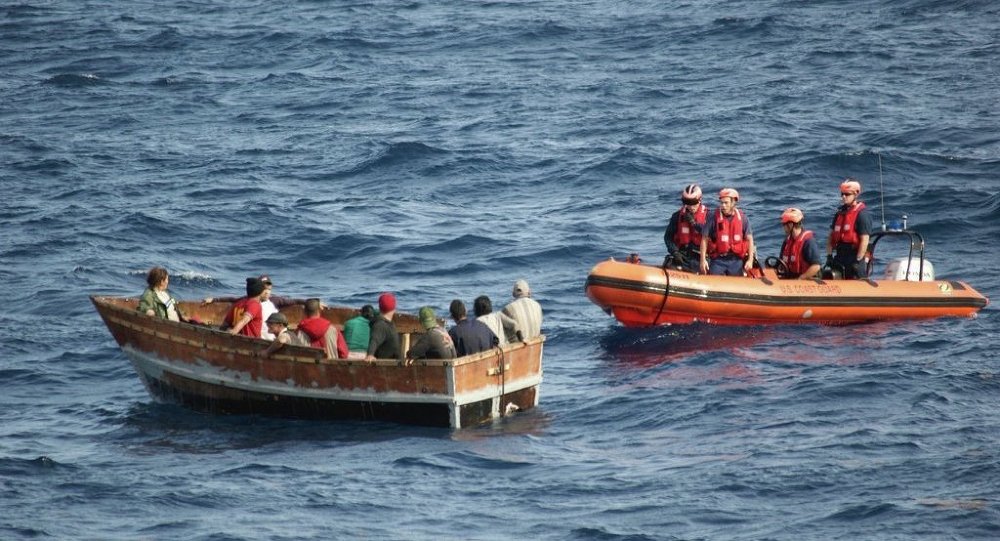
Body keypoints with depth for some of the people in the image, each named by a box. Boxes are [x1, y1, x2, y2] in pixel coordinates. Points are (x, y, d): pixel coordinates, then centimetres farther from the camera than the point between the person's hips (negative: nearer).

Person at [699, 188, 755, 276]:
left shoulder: (742, 218, -1)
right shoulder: (714, 218, -6)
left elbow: (749, 239, 3)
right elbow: (705, 239, -3)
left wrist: (750, 260, -4)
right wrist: (703, 260, -8)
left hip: (736, 260, 1)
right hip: (718, 260, -1)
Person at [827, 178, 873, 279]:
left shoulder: (862, 214, -9)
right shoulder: (839, 213, 15)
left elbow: (864, 240, -15)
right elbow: (831, 236, 18)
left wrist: (858, 261, -18)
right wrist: (829, 255, 8)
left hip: (855, 257, -8)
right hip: (840, 258, 8)